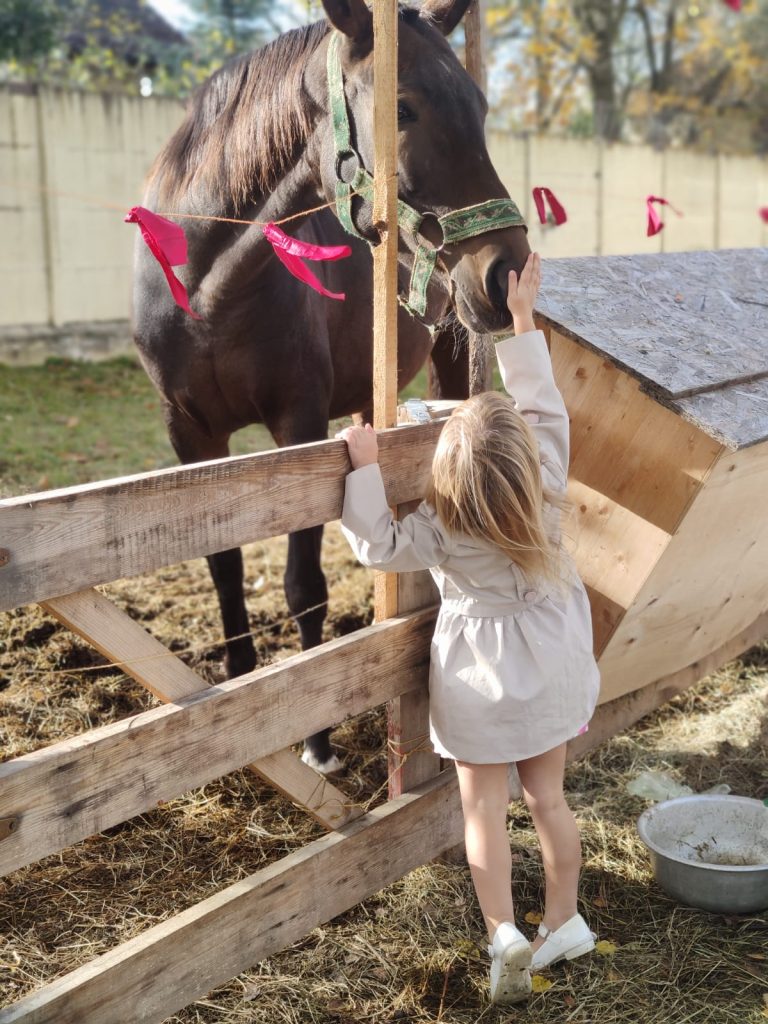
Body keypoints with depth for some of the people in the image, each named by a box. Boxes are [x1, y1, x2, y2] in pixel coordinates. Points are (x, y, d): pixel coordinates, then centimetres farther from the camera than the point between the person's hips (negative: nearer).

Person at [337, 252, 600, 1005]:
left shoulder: (442, 531, -24)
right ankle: (564, 920, 29)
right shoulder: (548, 491, -18)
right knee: (547, 797, 18)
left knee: (484, 810, 10)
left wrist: (365, 469, -14)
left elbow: (377, 544, -12)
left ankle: (504, 934, 3)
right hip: (551, 669, 4)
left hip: (482, 681, -4)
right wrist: (522, 318, -3)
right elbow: (543, 405, -6)